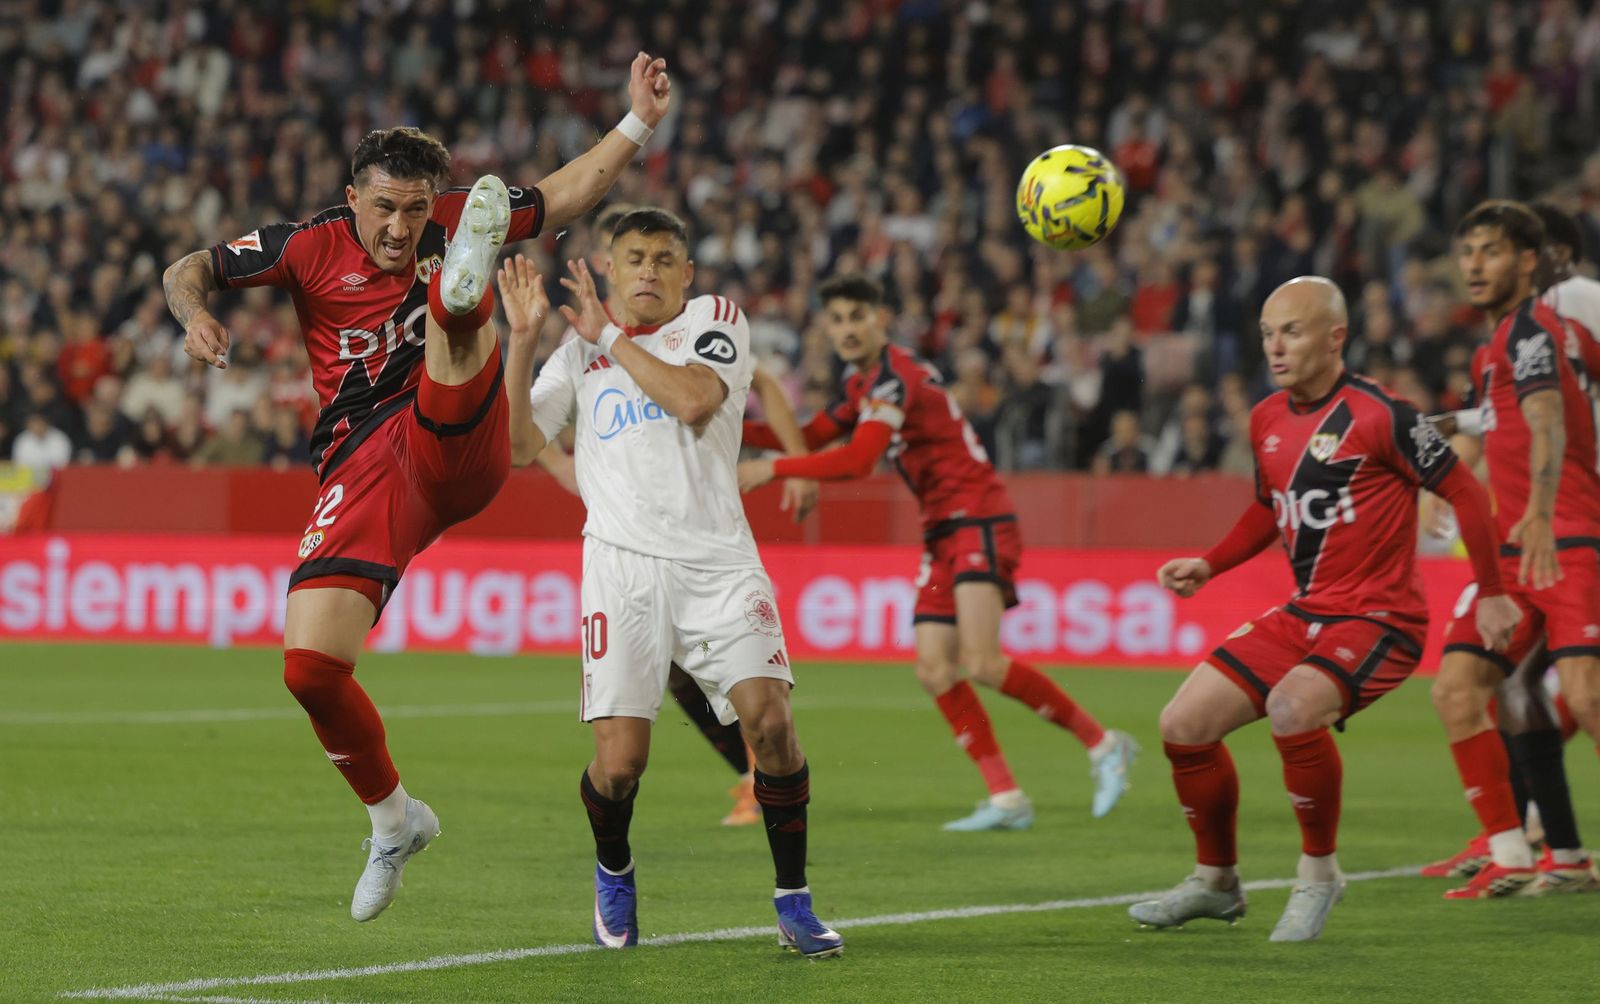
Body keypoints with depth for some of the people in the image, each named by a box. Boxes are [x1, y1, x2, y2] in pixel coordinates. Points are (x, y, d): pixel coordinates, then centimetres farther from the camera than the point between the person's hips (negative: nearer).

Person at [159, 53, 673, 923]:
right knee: (310, 668, -9)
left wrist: (638, 123, 9)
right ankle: (394, 819, 13)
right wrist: (194, 313, -12)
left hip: (455, 449, -1)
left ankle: (466, 276, -67)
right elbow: (190, 268, 10)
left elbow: (564, 197, 18)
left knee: (450, 301, -26)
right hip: (363, 473, 1)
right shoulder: (314, 249, 5)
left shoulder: (450, 225, 6)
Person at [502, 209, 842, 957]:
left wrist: (611, 337, -4)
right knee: (619, 761, -10)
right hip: (623, 563, 1)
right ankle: (613, 873, 23)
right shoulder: (578, 355, 15)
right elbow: (517, 446, 5)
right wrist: (522, 339, -3)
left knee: (769, 719, -18)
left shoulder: (715, 321, 9)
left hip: (718, 561, -1)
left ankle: (793, 902, -2)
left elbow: (695, 399, -11)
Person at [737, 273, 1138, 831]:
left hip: (979, 520, -9)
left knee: (981, 663, -20)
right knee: (935, 669, -3)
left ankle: (1102, 743, -7)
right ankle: (1006, 799, -3)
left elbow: (855, 461, -25)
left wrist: (773, 469, -20)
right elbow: (809, 438, 20)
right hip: (944, 533, 9)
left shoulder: (894, 378, -15)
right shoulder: (863, 383, 16)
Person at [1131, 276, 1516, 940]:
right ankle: (1215, 882, 21)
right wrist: (1209, 565, 10)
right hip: (1303, 614, 8)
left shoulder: (1378, 416, -15)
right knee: (1183, 724, 0)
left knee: (1291, 709, -35)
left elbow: (1463, 492, -8)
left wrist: (1491, 593, -6)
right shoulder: (1266, 420, 7)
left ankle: (1319, 872, -13)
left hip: (1378, 619, -8)